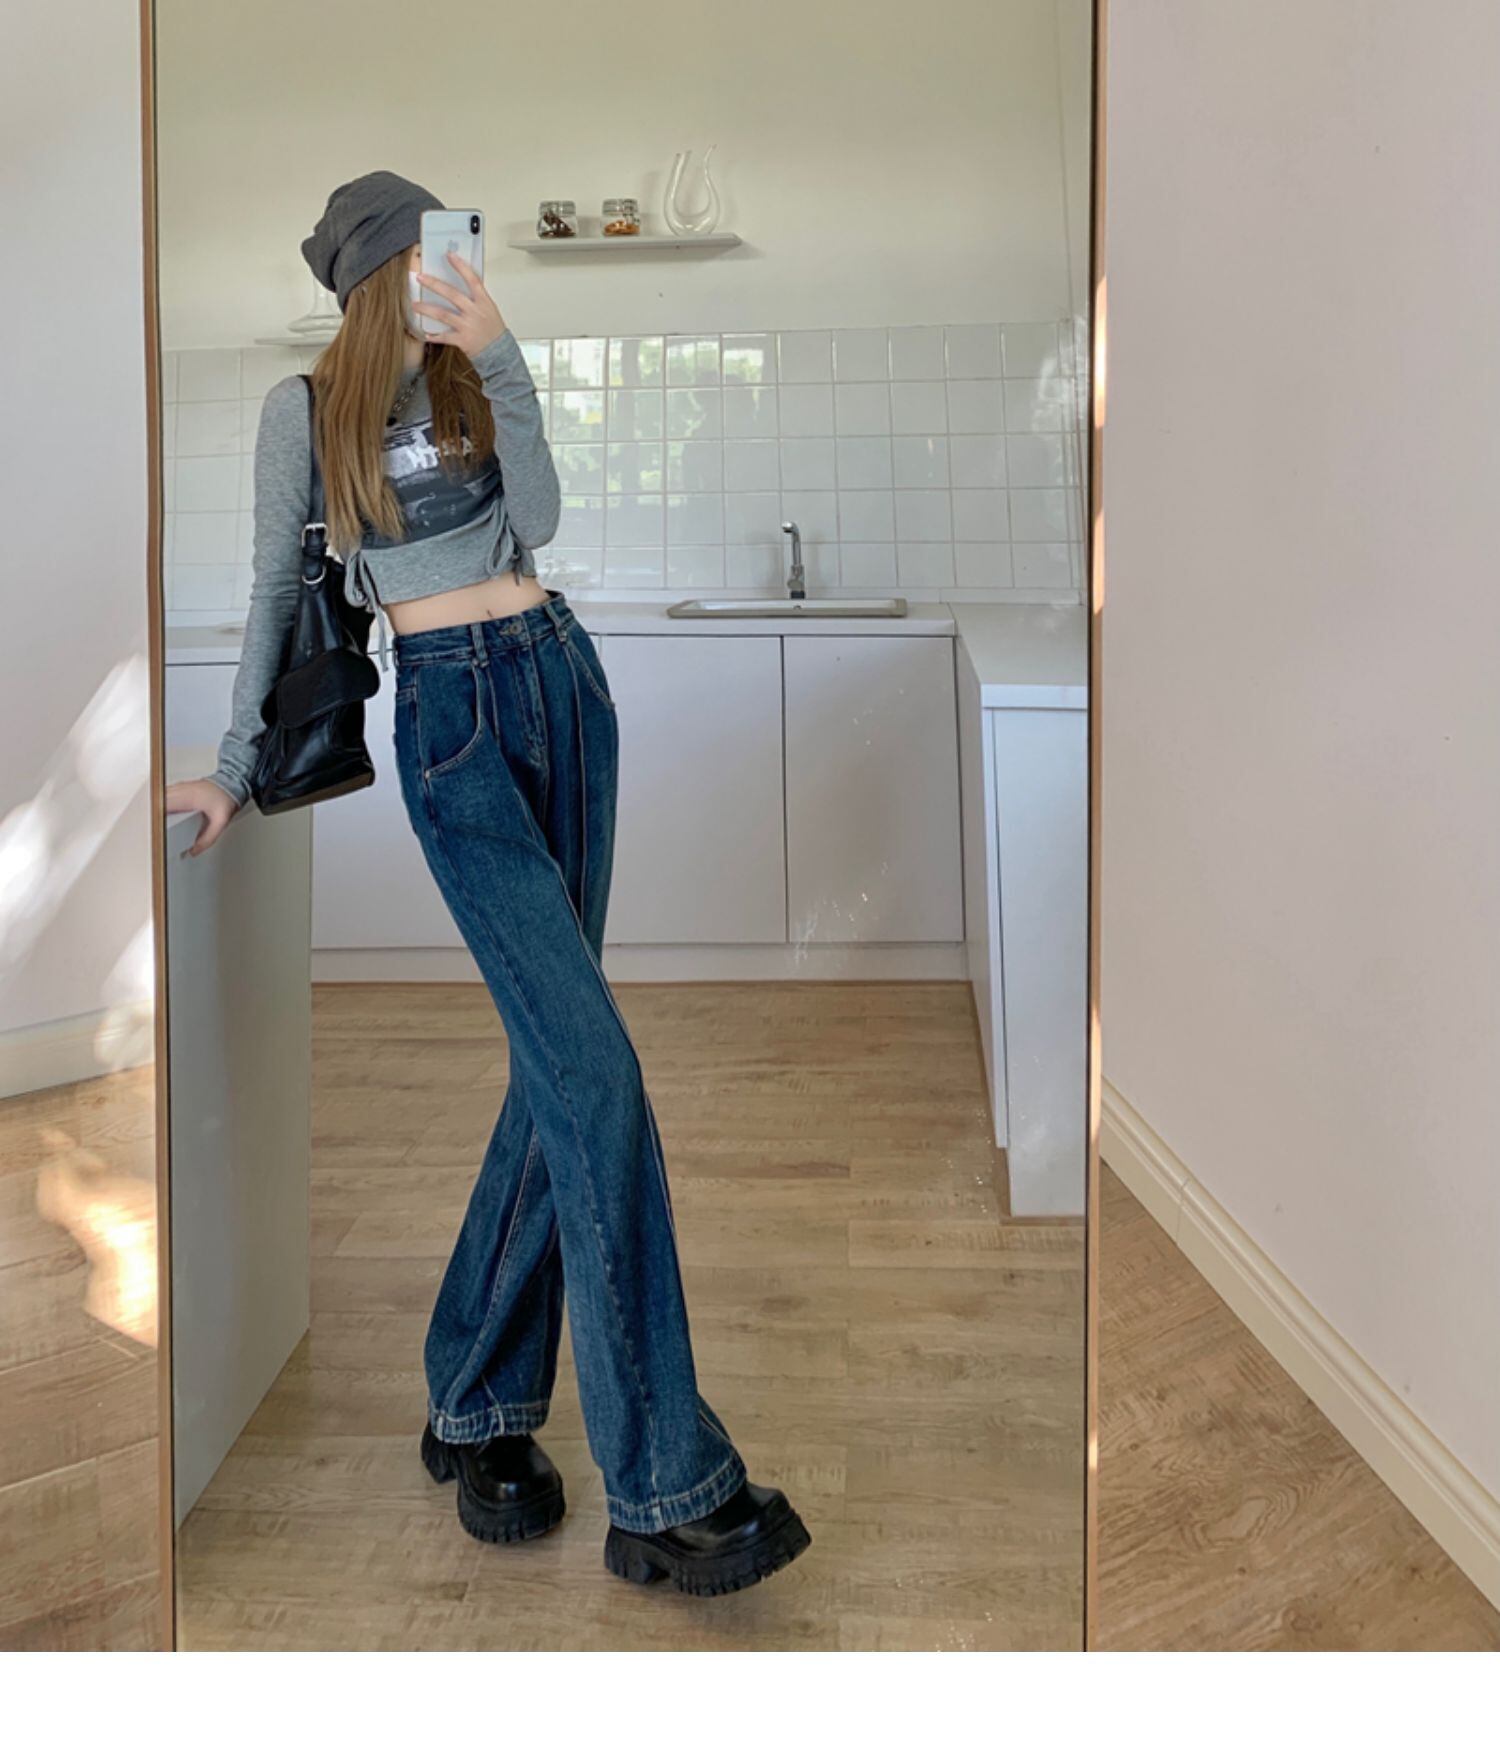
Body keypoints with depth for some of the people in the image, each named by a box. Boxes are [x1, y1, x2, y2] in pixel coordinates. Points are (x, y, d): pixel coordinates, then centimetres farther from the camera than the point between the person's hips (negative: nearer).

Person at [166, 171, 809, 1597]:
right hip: (447, 714, -5)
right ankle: (666, 1490, -14)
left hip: (558, 677, 5)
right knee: (592, 1064, -17)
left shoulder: (476, 374, 15)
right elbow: (275, 588, 9)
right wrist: (233, 764, 11)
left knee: (554, 1059, 1)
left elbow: (537, 519, -1)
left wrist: (506, 367, -9)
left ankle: (479, 1405, 14)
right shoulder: (305, 406, 4)